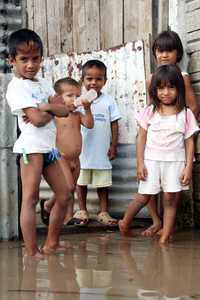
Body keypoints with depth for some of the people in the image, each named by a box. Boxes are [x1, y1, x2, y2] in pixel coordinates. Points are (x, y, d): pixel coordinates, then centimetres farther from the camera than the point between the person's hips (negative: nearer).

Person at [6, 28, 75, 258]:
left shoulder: (43, 84, 15)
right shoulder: (16, 87, -9)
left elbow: (65, 110, 6)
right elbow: (37, 119, -18)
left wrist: (45, 107, -12)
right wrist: (53, 108, -1)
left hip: (48, 147, 9)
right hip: (31, 147, -8)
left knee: (63, 196, 10)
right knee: (30, 198, -8)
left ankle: (51, 244, 21)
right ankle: (31, 252, -7)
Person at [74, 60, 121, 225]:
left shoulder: (109, 101, -1)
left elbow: (114, 124, 2)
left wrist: (114, 146, -1)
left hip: (102, 151, 0)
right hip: (82, 151, 0)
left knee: (103, 183, 8)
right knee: (81, 182, 10)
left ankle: (103, 212, 17)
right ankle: (82, 210, 23)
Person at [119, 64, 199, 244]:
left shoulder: (185, 114, 2)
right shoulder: (150, 112, 3)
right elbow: (141, 139, 4)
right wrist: (140, 163, -3)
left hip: (175, 163, 0)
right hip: (151, 161, 0)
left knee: (171, 199, -1)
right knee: (144, 197, 3)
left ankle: (164, 238, 5)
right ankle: (124, 223, 25)